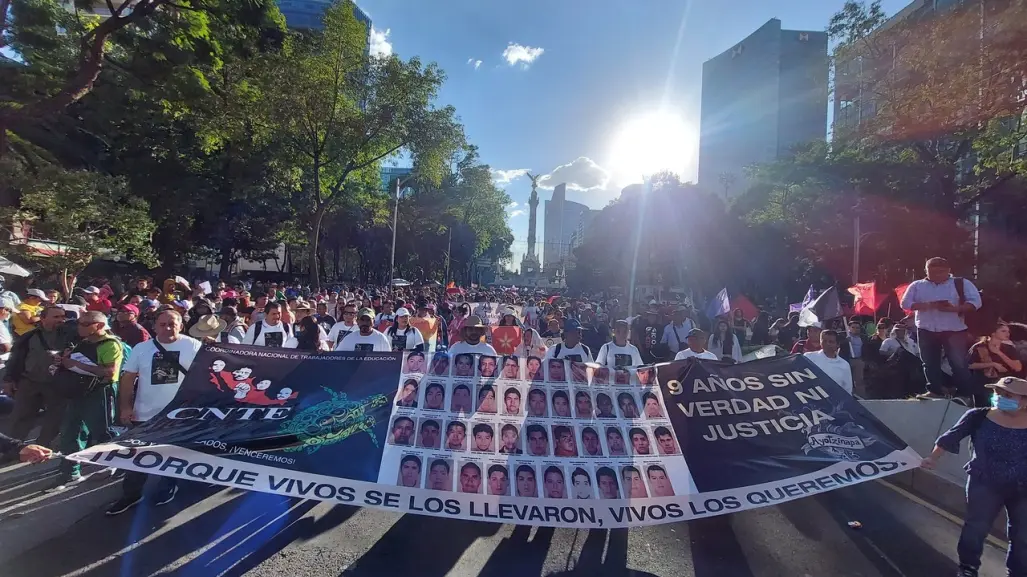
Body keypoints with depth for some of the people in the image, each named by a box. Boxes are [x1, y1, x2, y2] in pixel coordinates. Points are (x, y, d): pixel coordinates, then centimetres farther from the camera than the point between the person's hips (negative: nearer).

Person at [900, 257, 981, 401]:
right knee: (930, 363, 8)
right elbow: (905, 303, 0)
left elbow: (975, 302, -5)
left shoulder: (962, 283, 2)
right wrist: (927, 305, -16)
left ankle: (966, 394, 7)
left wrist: (954, 308, -22)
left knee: (959, 363, -4)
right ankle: (935, 391, 18)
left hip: (954, 330, -2)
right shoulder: (917, 285, 6)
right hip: (926, 331, 2)